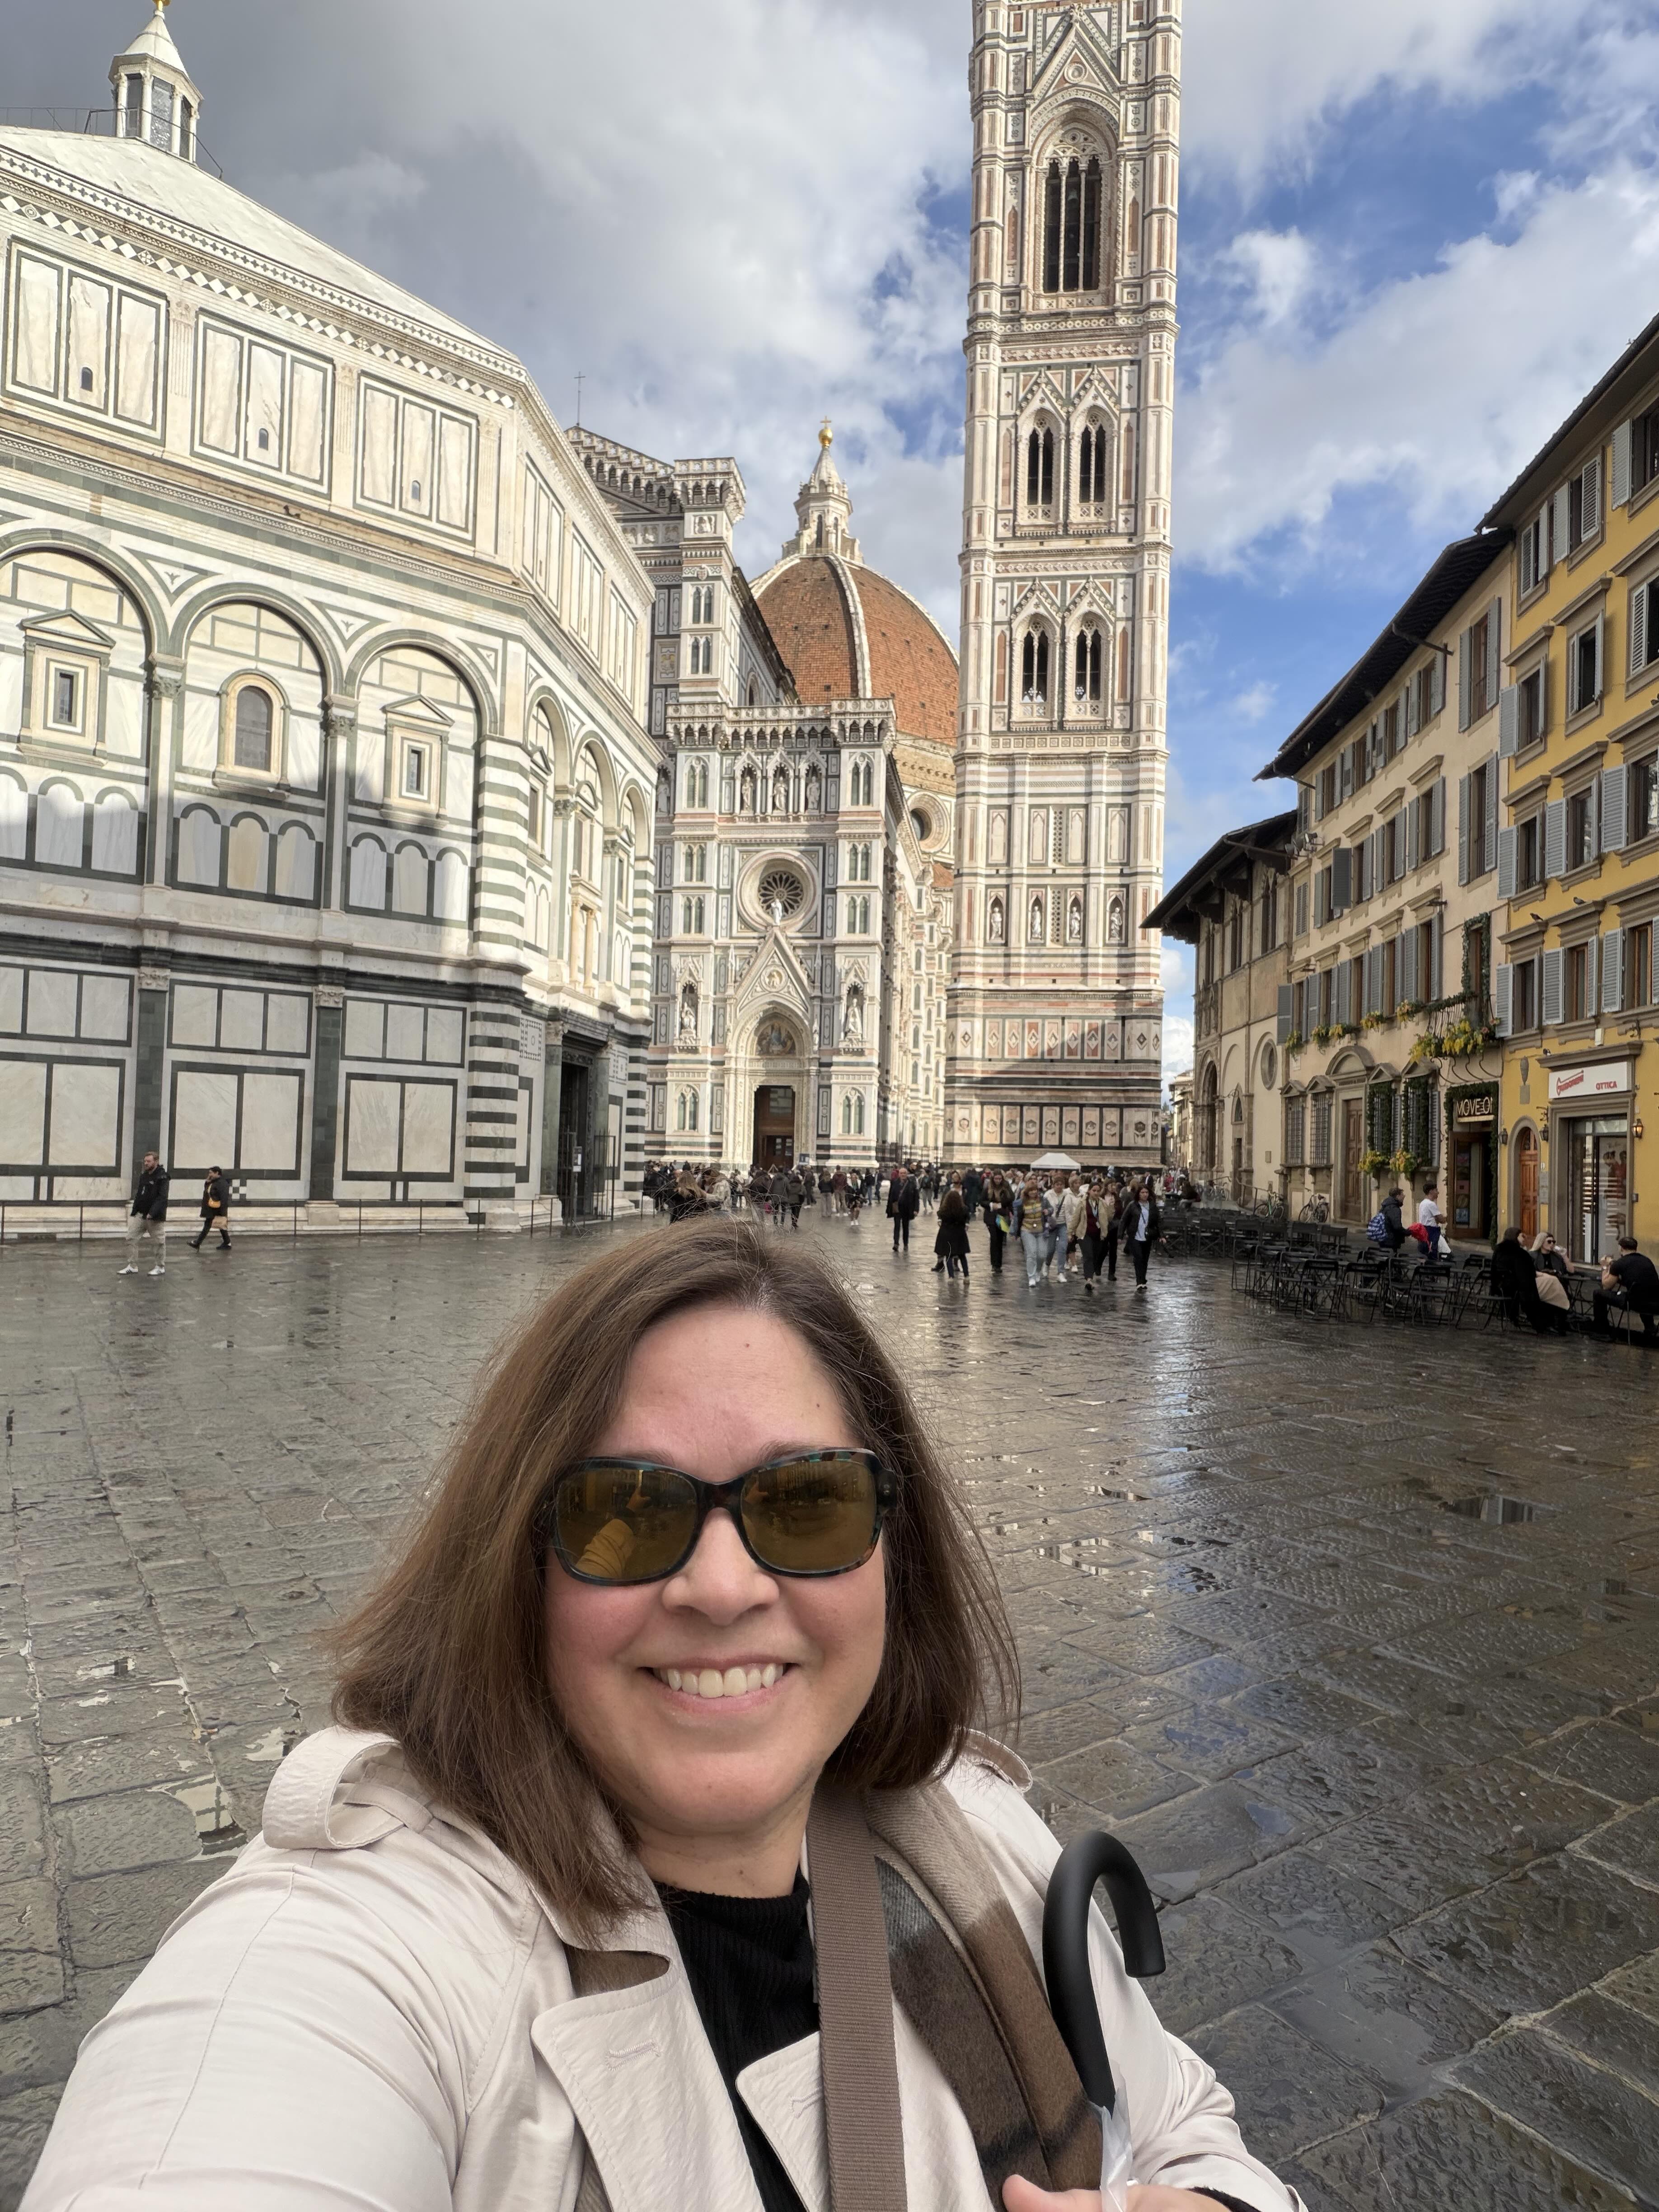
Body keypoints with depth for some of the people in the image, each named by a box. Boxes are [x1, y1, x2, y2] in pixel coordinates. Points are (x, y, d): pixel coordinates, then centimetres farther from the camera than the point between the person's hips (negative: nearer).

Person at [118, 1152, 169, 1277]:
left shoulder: (162, 1178, -13)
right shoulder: (144, 1176, 11)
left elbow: (162, 1197, -22)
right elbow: (139, 1195, 18)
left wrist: (152, 1213, -31)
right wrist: (134, 1212, 14)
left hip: (156, 1217, -7)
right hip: (141, 1215, 7)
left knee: (159, 1242, 3)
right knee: (131, 1238, 3)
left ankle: (161, 1267, 16)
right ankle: (132, 1267, 9)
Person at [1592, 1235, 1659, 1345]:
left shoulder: (1619, 1263, -1)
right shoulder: (1647, 1260, 15)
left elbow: (1606, 1286, 8)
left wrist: (1605, 1268, 23)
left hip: (1635, 1304, -6)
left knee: (1599, 1294, 14)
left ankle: (1602, 1330, 24)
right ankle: (1650, 1331, 37)